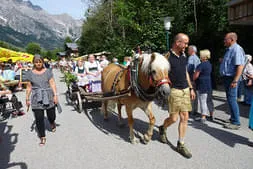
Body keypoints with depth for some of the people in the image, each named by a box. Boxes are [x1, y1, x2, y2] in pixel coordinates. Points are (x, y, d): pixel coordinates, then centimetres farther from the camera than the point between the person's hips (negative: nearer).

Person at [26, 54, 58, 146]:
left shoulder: (47, 71, 1)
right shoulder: (31, 73, 4)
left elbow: (52, 83, -2)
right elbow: (29, 87, 8)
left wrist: (55, 95, -9)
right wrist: (27, 99, 8)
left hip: (48, 97, 0)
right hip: (36, 99, 1)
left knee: (51, 116, 7)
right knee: (39, 118, -1)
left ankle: (52, 123, 45)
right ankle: (42, 137, 14)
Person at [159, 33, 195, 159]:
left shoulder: (184, 56, 11)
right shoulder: (167, 56, -12)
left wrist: (191, 88, 16)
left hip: (185, 90, 7)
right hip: (174, 91, -7)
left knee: (185, 118, 7)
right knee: (174, 118, -1)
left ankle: (181, 145, 19)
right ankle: (162, 129, 33)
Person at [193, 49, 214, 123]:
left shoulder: (201, 65, -17)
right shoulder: (209, 64, 11)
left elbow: (196, 75, -17)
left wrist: (193, 79, 3)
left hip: (202, 85, -9)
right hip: (209, 84, 9)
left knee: (203, 101, -5)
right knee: (209, 100, 16)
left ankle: (203, 117, -3)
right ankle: (211, 115, 27)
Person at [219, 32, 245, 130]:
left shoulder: (237, 49, -18)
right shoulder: (229, 50, 14)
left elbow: (240, 66, -25)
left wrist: (235, 81, -28)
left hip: (232, 78, -10)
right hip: (227, 77, 10)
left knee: (232, 99, -7)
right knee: (230, 99, 17)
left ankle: (236, 123, 2)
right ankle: (233, 118, 30)